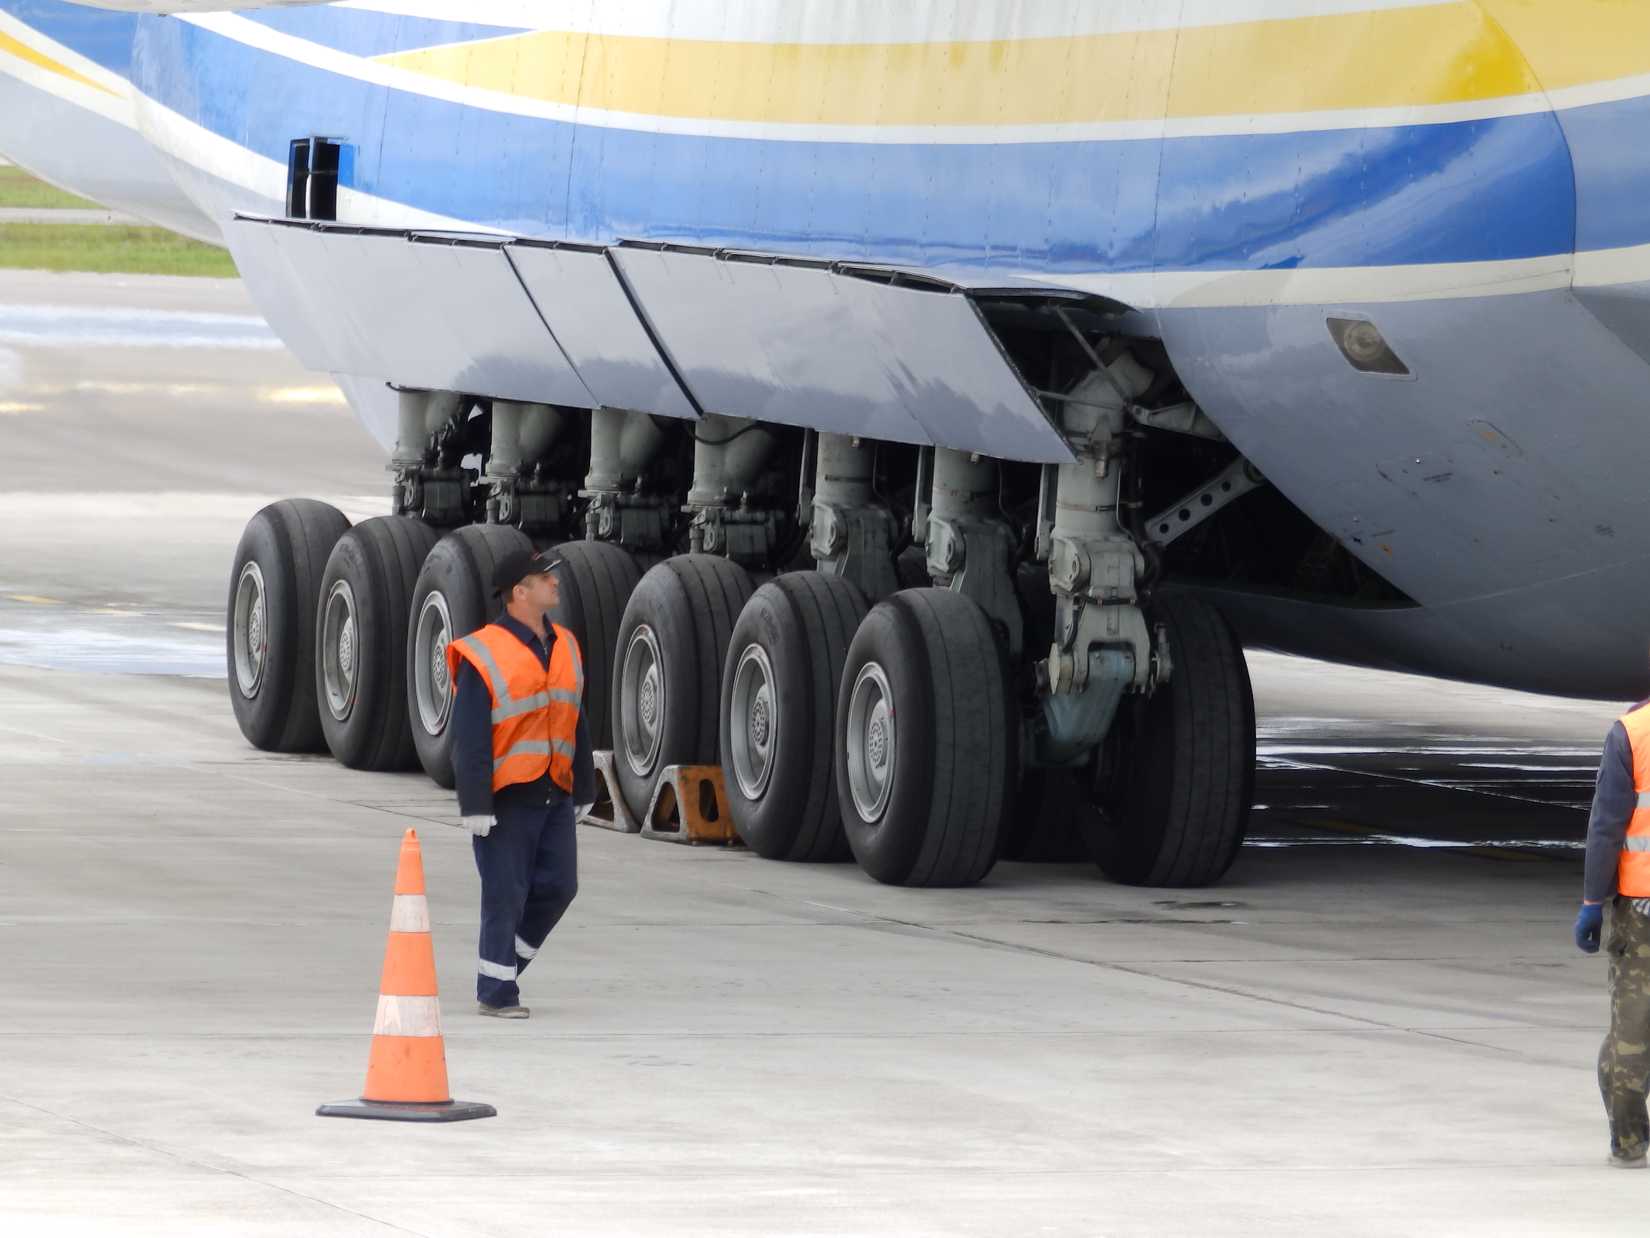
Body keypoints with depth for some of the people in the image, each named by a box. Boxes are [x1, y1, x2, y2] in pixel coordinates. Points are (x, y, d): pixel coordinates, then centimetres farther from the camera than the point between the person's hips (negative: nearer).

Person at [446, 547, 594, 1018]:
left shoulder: (565, 647, 12)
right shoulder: (483, 656, -10)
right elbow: (469, 738, -12)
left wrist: (583, 789, 20)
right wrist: (475, 803, -15)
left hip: (554, 796, 7)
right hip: (507, 798, -7)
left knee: (558, 886, 5)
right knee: (506, 893, -3)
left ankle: (504, 966, 22)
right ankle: (496, 992, 5)